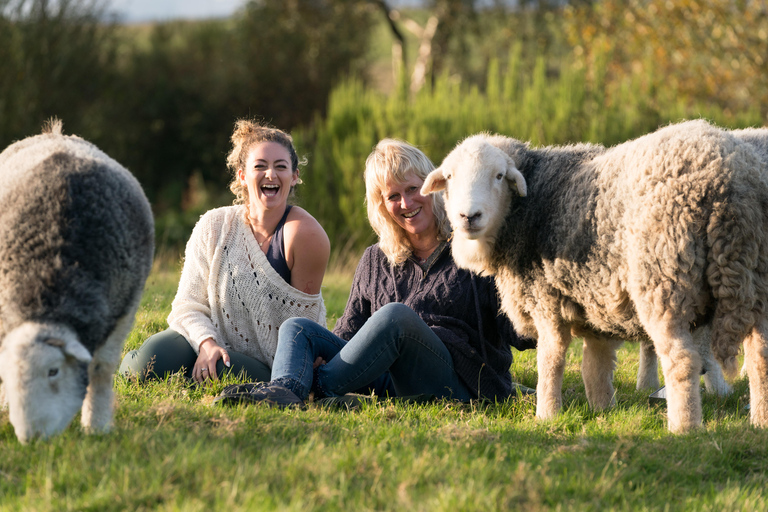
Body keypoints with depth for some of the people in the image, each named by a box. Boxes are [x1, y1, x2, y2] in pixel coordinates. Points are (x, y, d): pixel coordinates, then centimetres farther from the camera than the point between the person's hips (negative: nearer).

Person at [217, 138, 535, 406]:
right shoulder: (375, 262, 21)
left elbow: (517, 334, -1)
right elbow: (347, 333, 17)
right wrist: (323, 358, -6)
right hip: (388, 379, 5)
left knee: (396, 315, -32)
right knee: (298, 327, -9)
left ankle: (315, 388, -30)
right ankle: (285, 391, -43)